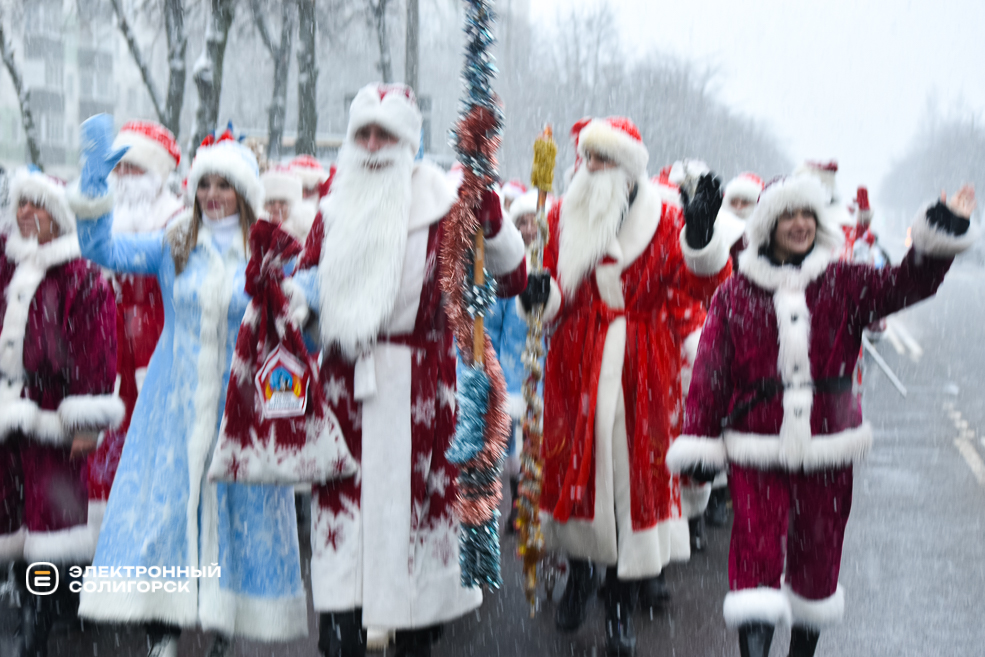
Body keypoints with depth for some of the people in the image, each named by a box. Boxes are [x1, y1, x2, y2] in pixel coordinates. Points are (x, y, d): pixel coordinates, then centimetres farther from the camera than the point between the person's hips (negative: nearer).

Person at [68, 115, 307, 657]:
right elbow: (101, 250, -2)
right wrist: (94, 180, -9)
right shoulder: (174, 247, 6)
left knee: (239, 510, 2)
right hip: (175, 404, 2)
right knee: (161, 506, -2)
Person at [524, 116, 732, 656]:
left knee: (636, 467, 0)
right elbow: (558, 294, 5)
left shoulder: (662, 217, 0)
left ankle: (622, 602, 12)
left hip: (642, 366, -2)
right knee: (575, 461, 5)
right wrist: (542, 294, -17)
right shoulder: (564, 216, 6)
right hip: (577, 362, 2)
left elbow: (701, 283, -11)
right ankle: (579, 571, 30)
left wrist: (699, 236, -28)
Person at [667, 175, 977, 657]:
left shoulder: (843, 283, 5)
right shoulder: (735, 293, 1)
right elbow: (709, 371, 0)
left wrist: (941, 234, -21)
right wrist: (698, 440, -3)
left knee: (818, 556, 14)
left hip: (828, 446, 2)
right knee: (756, 559, -10)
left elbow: (906, 285, -8)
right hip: (757, 451, -2)